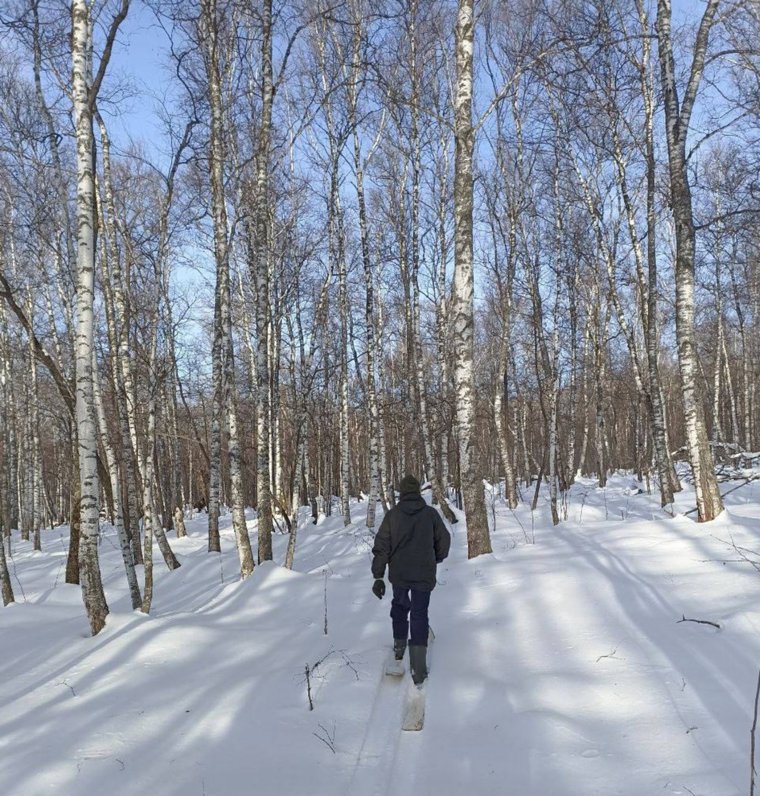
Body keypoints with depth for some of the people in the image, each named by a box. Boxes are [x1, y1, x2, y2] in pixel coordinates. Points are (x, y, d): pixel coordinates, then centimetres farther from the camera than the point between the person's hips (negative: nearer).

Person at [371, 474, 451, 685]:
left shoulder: (392, 515, -3)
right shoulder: (430, 513, -4)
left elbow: (381, 546, -4)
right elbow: (444, 541, 4)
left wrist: (378, 576, 0)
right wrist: (436, 559, 25)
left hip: (398, 574, 1)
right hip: (424, 575, -1)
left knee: (399, 606, 26)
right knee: (419, 614, 2)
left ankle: (399, 646, 33)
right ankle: (418, 667, -4)